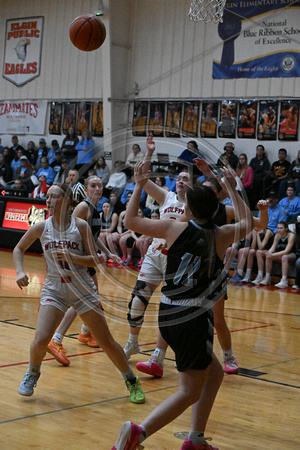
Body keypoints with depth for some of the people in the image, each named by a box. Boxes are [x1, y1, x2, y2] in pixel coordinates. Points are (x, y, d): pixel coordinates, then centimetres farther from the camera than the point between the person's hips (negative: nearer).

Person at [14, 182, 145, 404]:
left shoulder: (80, 225, -9)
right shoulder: (41, 228, -4)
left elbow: (94, 260, -7)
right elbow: (19, 248, 12)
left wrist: (72, 257, -23)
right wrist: (20, 271, -3)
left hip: (82, 288, -1)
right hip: (54, 290, 1)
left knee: (107, 342, 2)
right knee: (40, 340, -17)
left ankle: (132, 381, 22)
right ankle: (32, 374, 16)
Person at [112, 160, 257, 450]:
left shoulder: (175, 228, -3)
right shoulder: (221, 236, -2)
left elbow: (130, 220, 8)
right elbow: (247, 223, 20)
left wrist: (139, 185, 16)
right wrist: (232, 188, 25)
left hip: (168, 316, 5)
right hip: (193, 319, -4)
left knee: (213, 374, 23)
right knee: (190, 392, 2)